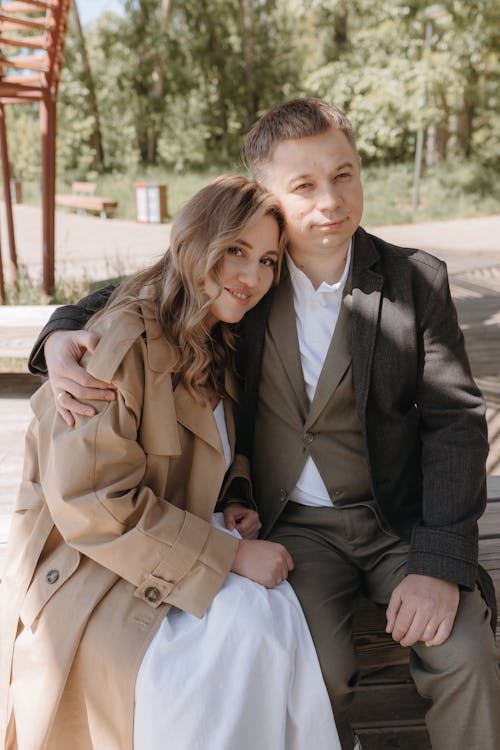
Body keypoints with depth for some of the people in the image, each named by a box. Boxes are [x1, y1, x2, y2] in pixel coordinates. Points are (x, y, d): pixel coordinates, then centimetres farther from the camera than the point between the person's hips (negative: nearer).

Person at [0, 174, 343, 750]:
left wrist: (230, 514, 0)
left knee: (275, 610, -16)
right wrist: (230, 554, -21)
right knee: (245, 625, -25)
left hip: (169, 560, 8)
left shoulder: (216, 347, 10)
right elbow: (92, 504, -23)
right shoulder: (126, 339, -18)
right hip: (85, 571, -7)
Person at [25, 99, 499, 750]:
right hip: (294, 523, 0)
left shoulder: (417, 281, -5)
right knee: (315, 668, -23)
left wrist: (439, 561, -16)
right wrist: (63, 336, -14)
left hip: (400, 517, 1)